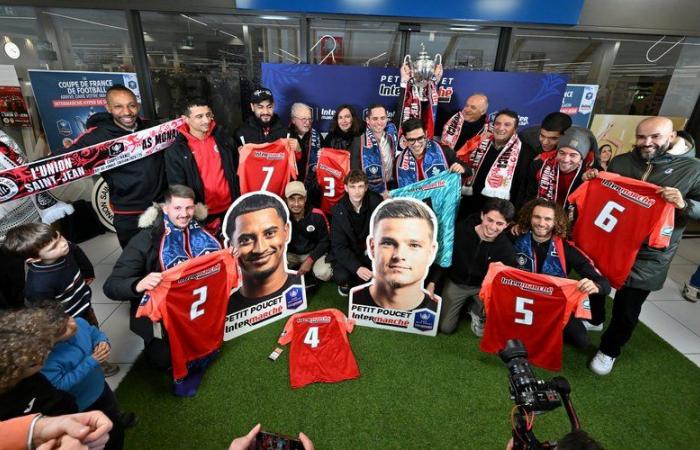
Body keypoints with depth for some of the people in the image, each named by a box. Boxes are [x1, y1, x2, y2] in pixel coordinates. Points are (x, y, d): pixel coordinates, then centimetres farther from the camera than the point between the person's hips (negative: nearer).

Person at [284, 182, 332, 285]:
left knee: (324, 273, -30)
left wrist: (310, 260, -18)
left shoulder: (317, 215, -20)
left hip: (313, 253, -2)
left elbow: (324, 241, -9)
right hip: (290, 254, 2)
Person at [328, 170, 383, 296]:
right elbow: (339, 246, -19)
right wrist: (357, 267, -32)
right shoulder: (339, 210, -17)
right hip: (346, 253, -2)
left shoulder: (375, 201, -14)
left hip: (369, 249, 3)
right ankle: (345, 283, 10)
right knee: (341, 276, -30)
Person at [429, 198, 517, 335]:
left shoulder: (506, 248, -20)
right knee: (445, 328, -1)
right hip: (455, 282, 0)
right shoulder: (460, 229, -22)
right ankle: (463, 304, 28)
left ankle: (477, 313, 8)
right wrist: (432, 283, -15)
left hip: (483, 286, 1)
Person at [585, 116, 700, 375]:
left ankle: (609, 350, 32)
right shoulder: (620, 162, 2)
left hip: (647, 259, -2)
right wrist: (592, 180, -6)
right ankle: (594, 319, 52)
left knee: (626, 311, 7)